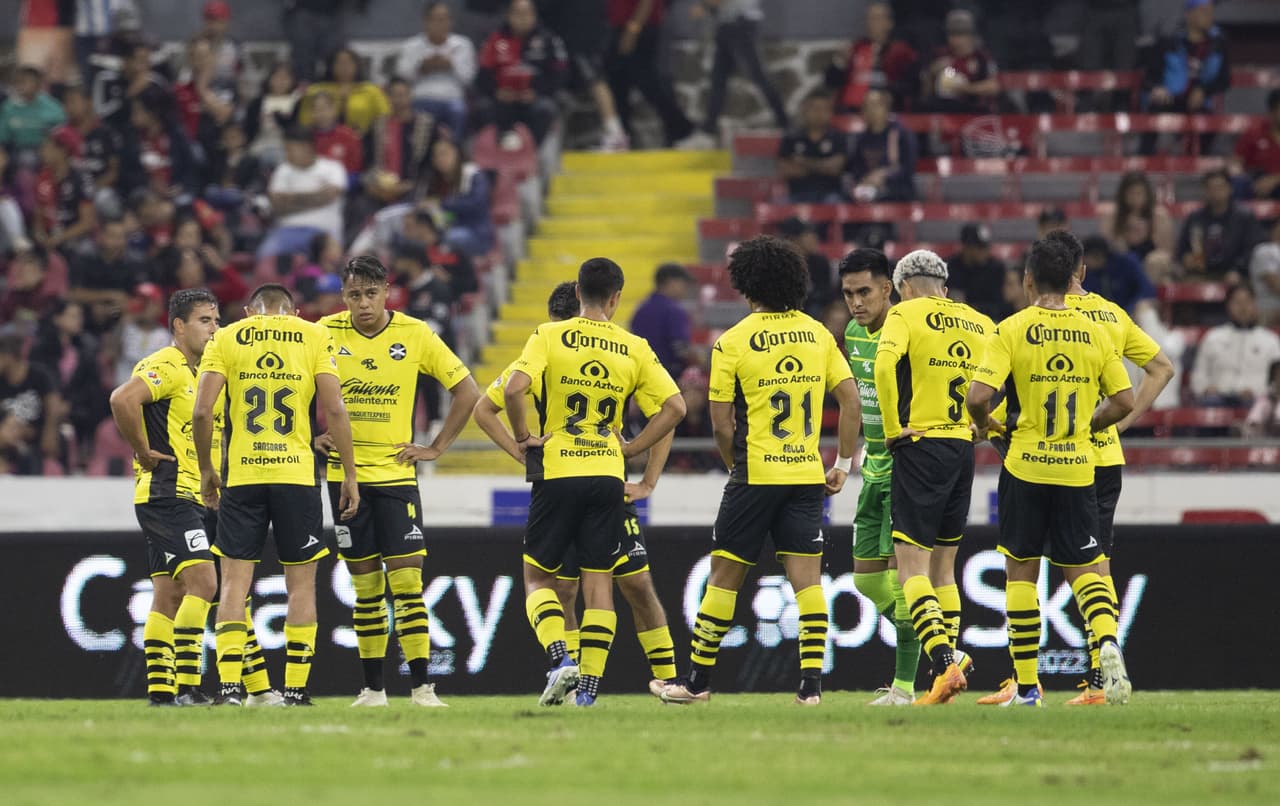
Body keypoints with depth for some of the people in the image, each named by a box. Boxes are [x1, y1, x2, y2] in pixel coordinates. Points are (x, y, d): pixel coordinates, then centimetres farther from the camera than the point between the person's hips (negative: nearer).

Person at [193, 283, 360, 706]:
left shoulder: (226, 338, 7)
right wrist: (350, 474, 3)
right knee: (301, 582, 8)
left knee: (235, 580, 3)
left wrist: (206, 470, 10)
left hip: (240, 475, 0)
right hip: (298, 474, 0)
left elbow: (202, 412, -2)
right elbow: (334, 409, -3)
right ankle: (295, 690, 6)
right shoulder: (315, 337, 6)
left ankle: (229, 686, -7)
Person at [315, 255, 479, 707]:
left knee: (407, 580, -9)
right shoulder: (327, 333, -2)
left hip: (396, 472, -1)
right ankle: (373, 687, 10)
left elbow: (467, 391, 4)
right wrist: (312, 437, 3)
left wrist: (437, 448, 0)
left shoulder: (415, 335, -3)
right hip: (345, 475, 1)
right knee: (366, 587, 4)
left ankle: (422, 686, -7)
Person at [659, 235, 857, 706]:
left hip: (756, 474, -3)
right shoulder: (817, 334, 6)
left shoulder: (732, 343, -6)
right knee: (806, 577, 3)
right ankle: (811, 681, -5)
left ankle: (698, 679, 13)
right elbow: (850, 400, 4)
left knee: (725, 575, 6)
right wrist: (843, 464, 10)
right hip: (807, 474, 3)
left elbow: (722, 425, -5)